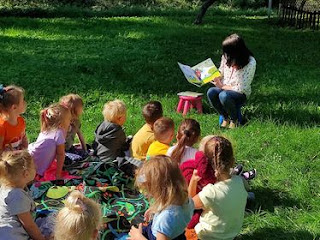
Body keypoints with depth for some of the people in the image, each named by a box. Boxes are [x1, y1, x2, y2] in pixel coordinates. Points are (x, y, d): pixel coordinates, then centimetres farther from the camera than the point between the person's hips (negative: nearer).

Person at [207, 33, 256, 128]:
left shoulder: (250, 63, -19)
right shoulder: (226, 57, -2)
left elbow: (241, 89, -18)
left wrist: (222, 86, -17)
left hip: (241, 94, -5)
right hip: (224, 89, 5)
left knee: (224, 95, -36)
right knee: (211, 92, -27)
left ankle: (234, 120, -8)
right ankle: (225, 118, -6)